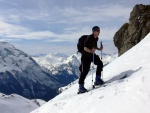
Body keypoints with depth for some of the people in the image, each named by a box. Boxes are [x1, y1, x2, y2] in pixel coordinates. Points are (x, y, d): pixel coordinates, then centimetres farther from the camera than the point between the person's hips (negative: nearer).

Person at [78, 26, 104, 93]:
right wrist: (91, 51, -41)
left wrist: (99, 49, -1)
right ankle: (81, 86, 1)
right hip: (86, 56, -8)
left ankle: (97, 80, 12)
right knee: (85, 71, -8)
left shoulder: (96, 38, 3)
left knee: (100, 64, -2)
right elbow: (85, 48, -25)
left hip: (92, 55, 8)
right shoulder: (89, 38, -22)